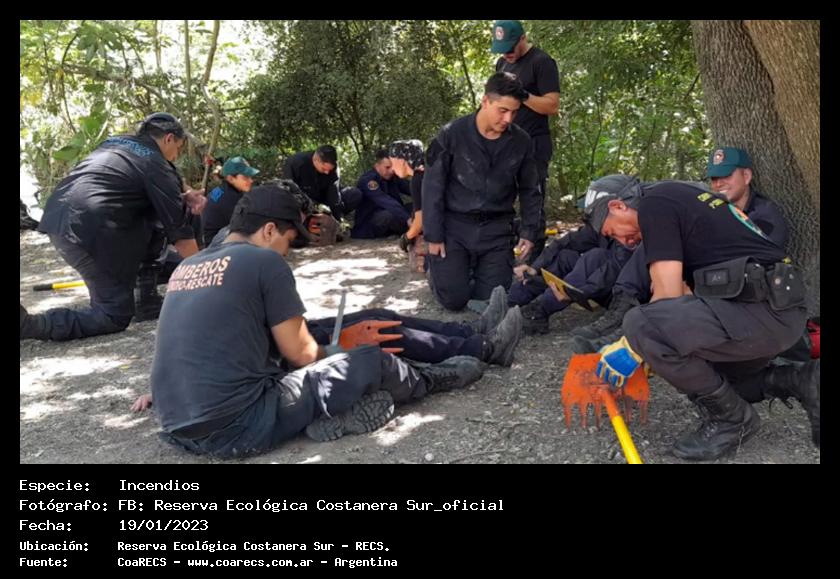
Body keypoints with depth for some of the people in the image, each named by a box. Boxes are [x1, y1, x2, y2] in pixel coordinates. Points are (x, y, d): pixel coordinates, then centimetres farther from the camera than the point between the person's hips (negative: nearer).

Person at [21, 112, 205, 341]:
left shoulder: (114, 142, 22)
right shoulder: (157, 165, -1)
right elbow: (180, 231, -2)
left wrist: (182, 197, 15)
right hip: (89, 233, -9)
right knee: (116, 317, 0)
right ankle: (29, 324, -12)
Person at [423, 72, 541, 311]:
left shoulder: (521, 141, -2)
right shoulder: (452, 134, -11)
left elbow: (529, 190, 10)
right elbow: (433, 186, -7)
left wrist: (529, 231, 1)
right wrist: (433, 236, -9)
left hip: (496, 229, 3)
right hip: (455, 225, -2)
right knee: (454, 299, -6)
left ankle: (474, 269, 30)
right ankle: (438, 266, 27)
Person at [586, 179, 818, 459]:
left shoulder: (654, 203, -5)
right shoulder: (678, 197, 25)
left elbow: (668, 295, -14)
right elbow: (685, 293, 24)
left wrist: (632, 348, -3)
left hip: (759, 308, -10)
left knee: (640, 324, -23)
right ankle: (801, 383, 13)